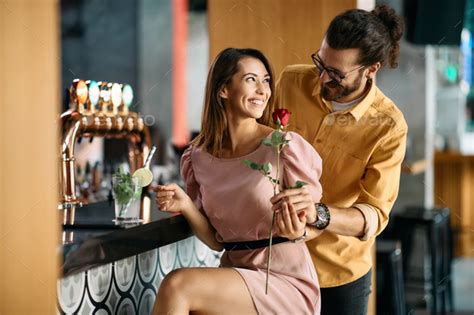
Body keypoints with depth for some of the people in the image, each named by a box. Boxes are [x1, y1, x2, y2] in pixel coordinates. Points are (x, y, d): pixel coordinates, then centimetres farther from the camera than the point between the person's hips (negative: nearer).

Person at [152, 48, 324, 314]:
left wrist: (296, 232, -25)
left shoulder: (285, 147, -11)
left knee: (176, 285, -23)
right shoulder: (199, 156, 4)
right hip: (235, 272, 4)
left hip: (286, 282, -4)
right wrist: (186, 207, -10)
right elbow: (216, 241, 8)